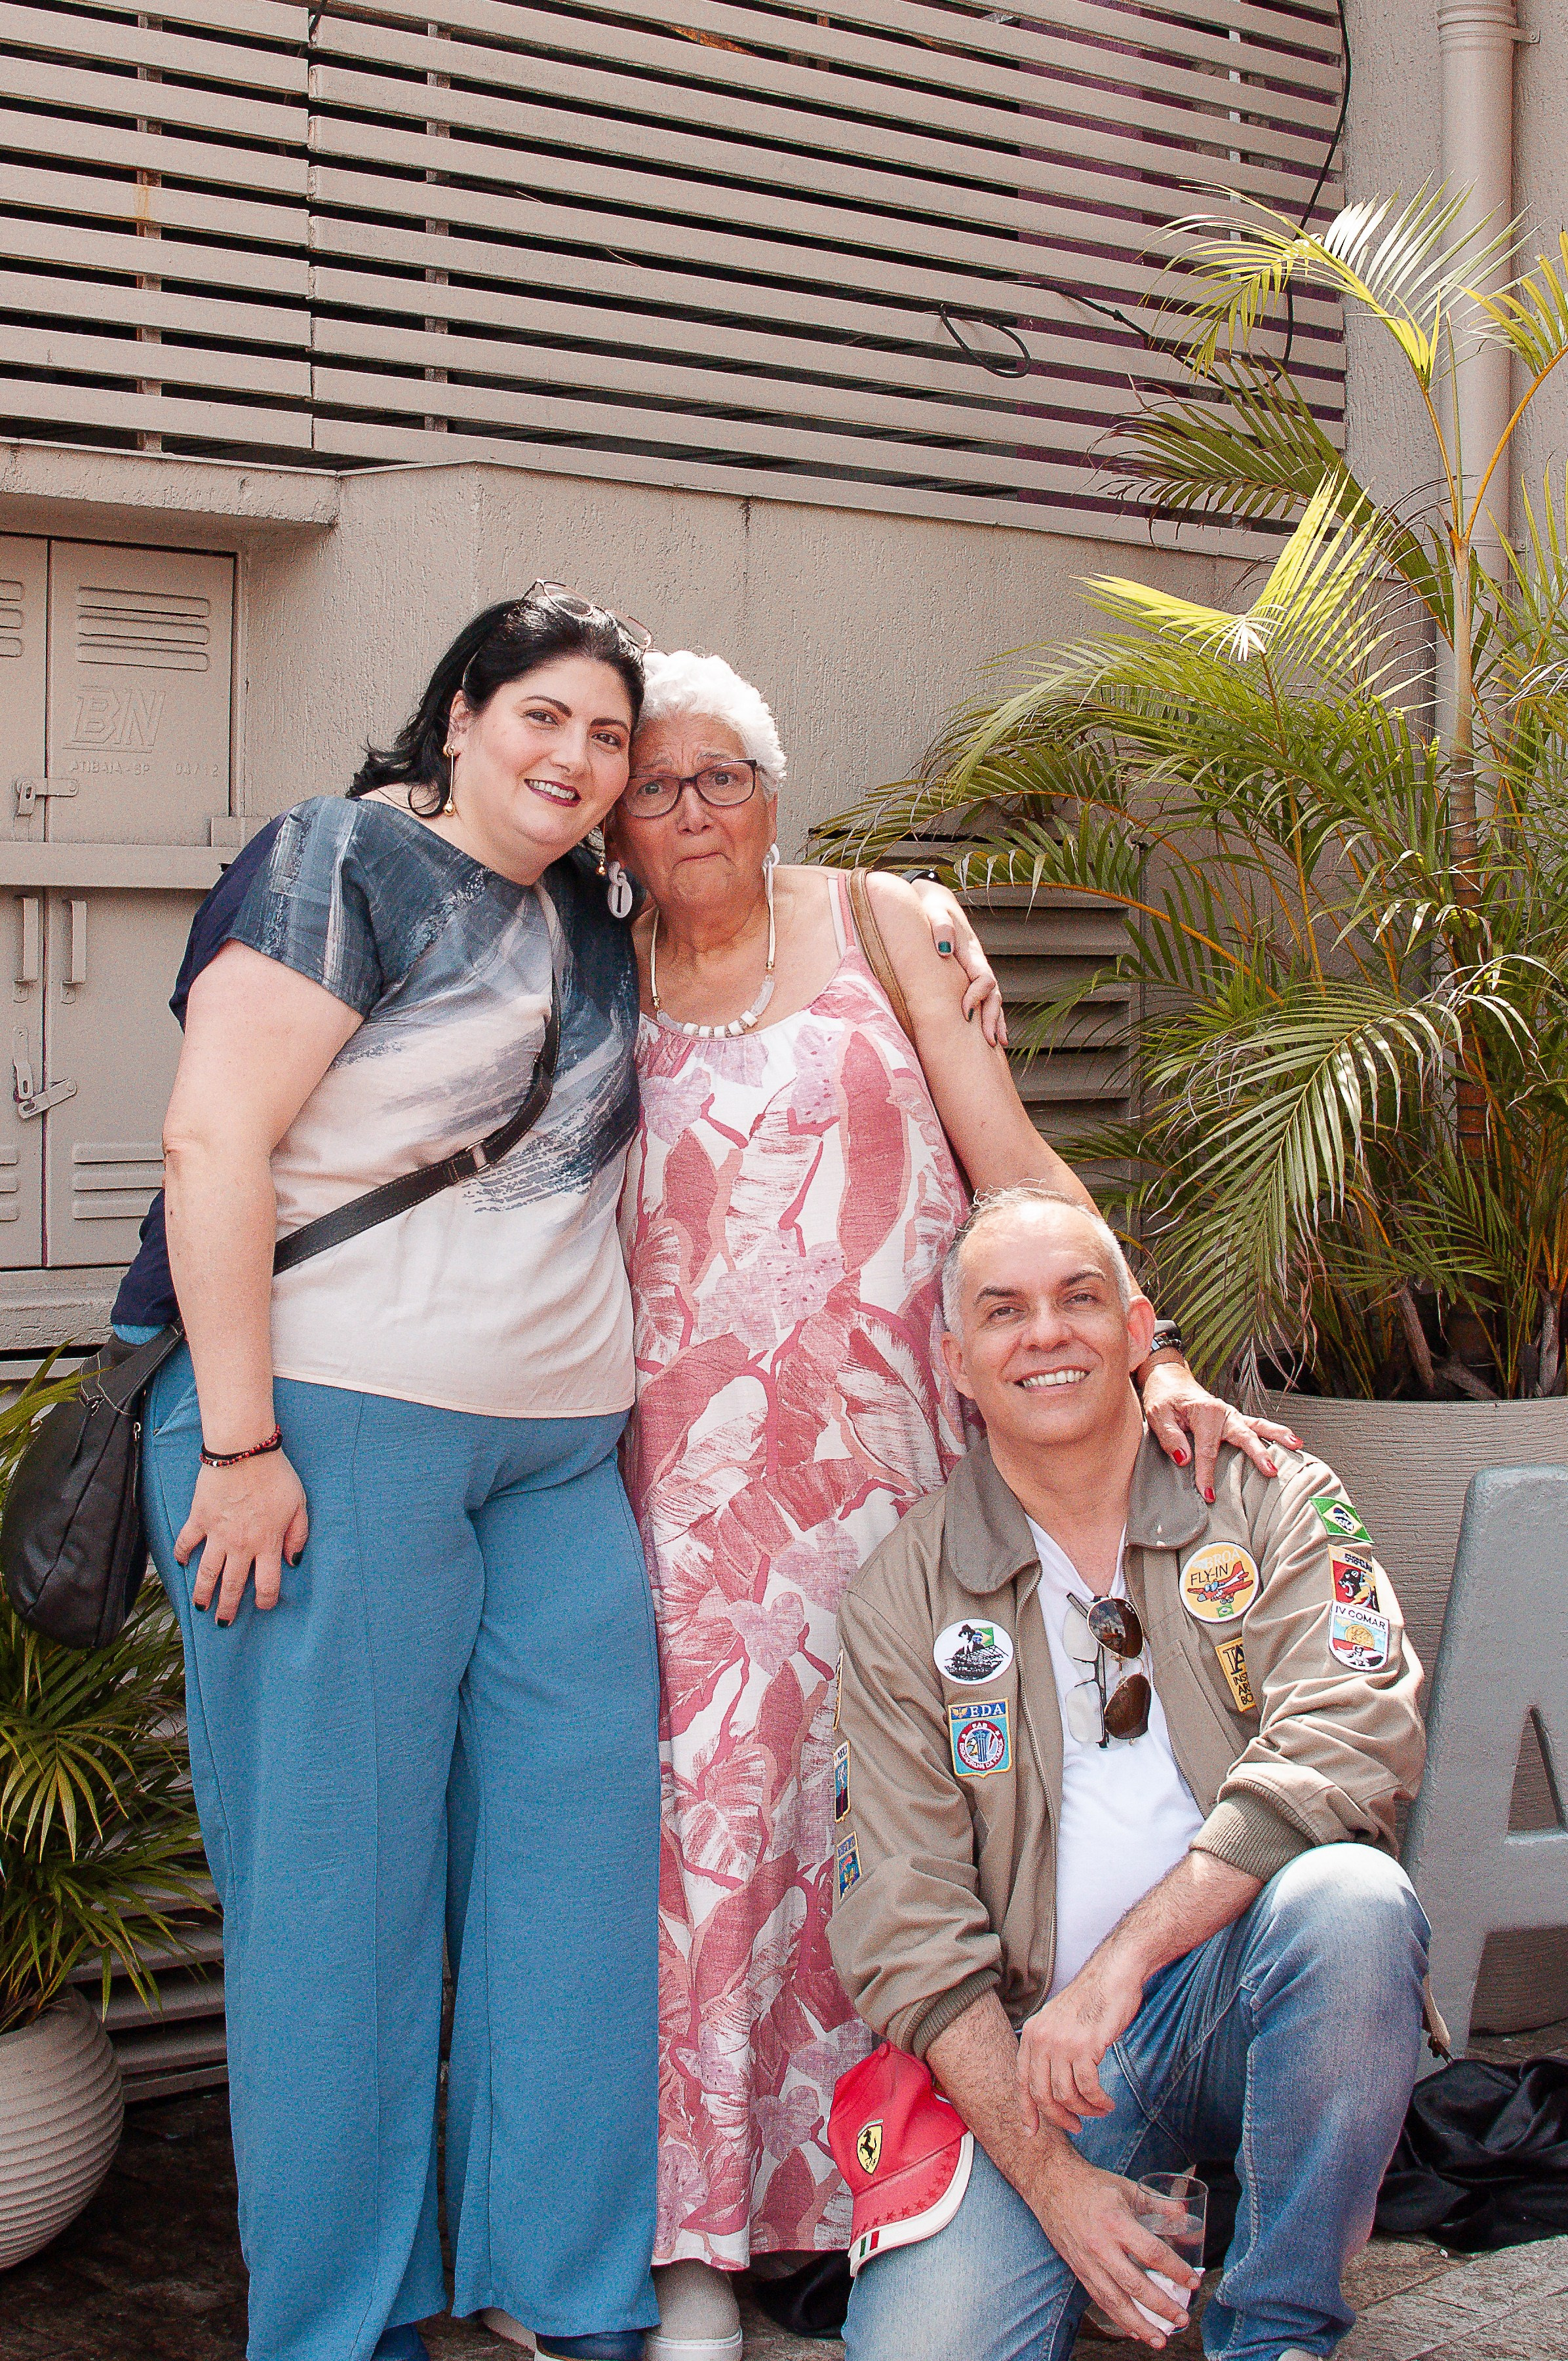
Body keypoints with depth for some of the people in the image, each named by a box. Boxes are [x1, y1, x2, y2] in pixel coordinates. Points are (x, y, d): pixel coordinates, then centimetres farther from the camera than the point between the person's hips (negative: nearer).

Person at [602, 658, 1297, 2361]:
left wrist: (1147, 1359, -10)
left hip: (893, 1441, 0)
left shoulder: (876, 926, 6)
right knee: (714, 1796, -8)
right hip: (696, 1465, 1)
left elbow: (1018, 1168, 1)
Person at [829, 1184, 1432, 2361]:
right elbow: (906, 1924, -1)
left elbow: (1355, 1737, -15)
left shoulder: (1270, 1500, 3)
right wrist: (1048, 2177, -14)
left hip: (1249, 1993, 1)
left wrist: (1120, 1963, -23)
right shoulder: (903, 1599, 4)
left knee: (1349, 1897, -32)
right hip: (1032, 2048, -1)